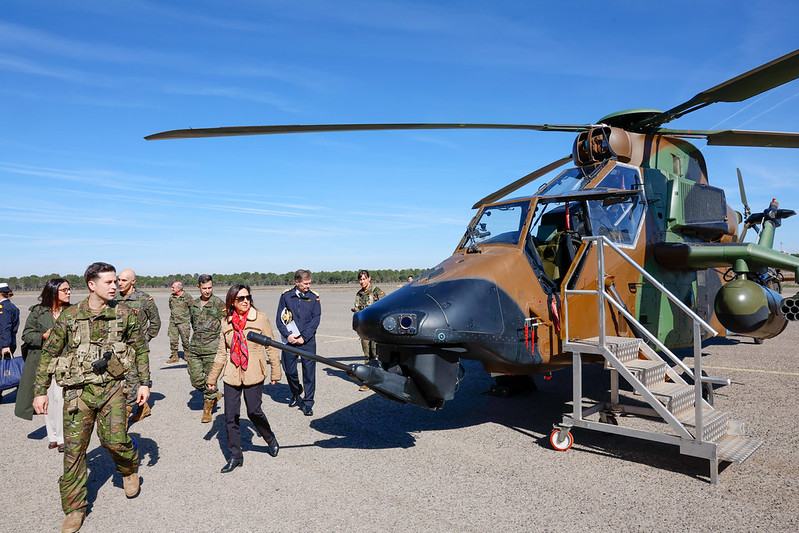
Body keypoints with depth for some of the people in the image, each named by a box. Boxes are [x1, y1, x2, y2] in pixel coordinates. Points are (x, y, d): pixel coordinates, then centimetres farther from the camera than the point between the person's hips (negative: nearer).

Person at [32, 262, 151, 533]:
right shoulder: (69, 316, -2)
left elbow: (141, 348, 7)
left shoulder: (124, 313, -2)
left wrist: (145, 382, 4)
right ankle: (74, 509, 21)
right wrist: (40, 391, 4)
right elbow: (49, 353, 6)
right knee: (73, 449, 3)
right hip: (77, 391, 1)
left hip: (111, 388, 0)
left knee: (115, 439, -11)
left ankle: (129, 466, 25)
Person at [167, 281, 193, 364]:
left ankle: (186, 355, 17)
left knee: (185, 339, 2)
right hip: (173, 322, 5)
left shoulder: (187, 297, -7)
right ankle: (175, 356, 11)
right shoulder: (171, 297, 8)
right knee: (173, 339, 3)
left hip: (184, 322, -5)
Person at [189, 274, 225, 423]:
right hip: (194, 349, 5)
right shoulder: (194, 304, 11)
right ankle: (215, 395, 30)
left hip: (212, 349, -5)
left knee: (210, 380, 0)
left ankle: (207, 409, 15)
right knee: (195, 380, 4)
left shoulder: (219, 304, -5)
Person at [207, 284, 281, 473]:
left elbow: (271, 347, 0)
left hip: (254, 374, -3)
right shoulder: (226, 322, 3)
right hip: (232, 375, 3)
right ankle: (235, 456, 21)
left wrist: (275, 372, 1)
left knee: (254, 412, 0)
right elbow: (221, 352, 11)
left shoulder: (260, 319, -5)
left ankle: (271, 440, 29)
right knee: (230, 416, 5)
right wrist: (212, 378, 15)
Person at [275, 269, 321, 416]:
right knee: (289, 370, 7)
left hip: (307, 340, -1)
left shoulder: (314, 297, 3)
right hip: (289, 340, 1)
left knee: (309, 371, -1)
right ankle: (295, 393, 37)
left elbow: (316, 319, -2)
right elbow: (279, 319, 3)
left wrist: (304, 337, -11)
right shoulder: (286, 296, 3)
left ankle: (307, 403, 11)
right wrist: (287, 335, -11)